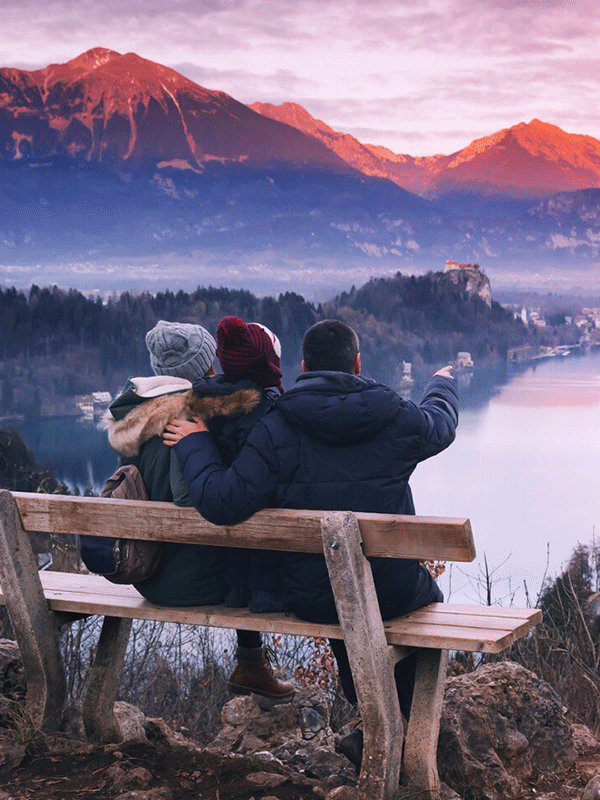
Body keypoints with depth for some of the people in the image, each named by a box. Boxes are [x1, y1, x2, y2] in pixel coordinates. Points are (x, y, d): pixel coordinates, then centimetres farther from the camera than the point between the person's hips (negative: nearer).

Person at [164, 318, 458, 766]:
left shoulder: (275, 429, -12)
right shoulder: (398, 419, -6)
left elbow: (222, 503, -17)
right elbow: (442, 420, 18)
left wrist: (195, 445, 0)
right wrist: (443, 382, 41)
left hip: (309, 599, 1)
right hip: (392, 594, -1)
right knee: (427, 595, 35)